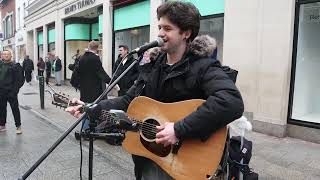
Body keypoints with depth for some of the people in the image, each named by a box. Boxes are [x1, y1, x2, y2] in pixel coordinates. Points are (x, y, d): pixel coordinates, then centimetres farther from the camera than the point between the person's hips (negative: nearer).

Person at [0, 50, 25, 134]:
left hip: (11, 92, -5)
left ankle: (18, 127, 9)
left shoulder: (15, 66, -5)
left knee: (15, 109, 0)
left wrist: (15, 90, -14)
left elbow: (19, 79, -9)